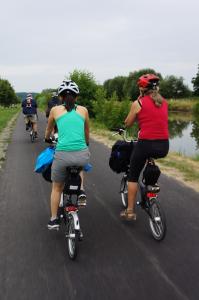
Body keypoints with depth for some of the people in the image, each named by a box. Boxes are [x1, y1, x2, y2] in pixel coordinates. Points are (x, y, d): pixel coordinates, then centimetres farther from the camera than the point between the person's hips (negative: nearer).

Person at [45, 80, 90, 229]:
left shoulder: (55, 110, 11)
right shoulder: (83, 110, 14)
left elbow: (48, 130, 30)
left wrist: (47, 139, 52)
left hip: (62, 155, -1)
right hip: (82, 155, 1)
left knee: (57, 188, 24)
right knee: (79, 164, 40)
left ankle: (53, 220, 30)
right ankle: (80, 191, 23)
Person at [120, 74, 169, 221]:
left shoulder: (138, 103, -3)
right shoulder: (164, 102, 9)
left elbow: (128, 124, 7)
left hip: (146, 144, -4)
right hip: (164, 147, 5)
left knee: (133, 176, 14)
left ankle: (130, 211, 16)